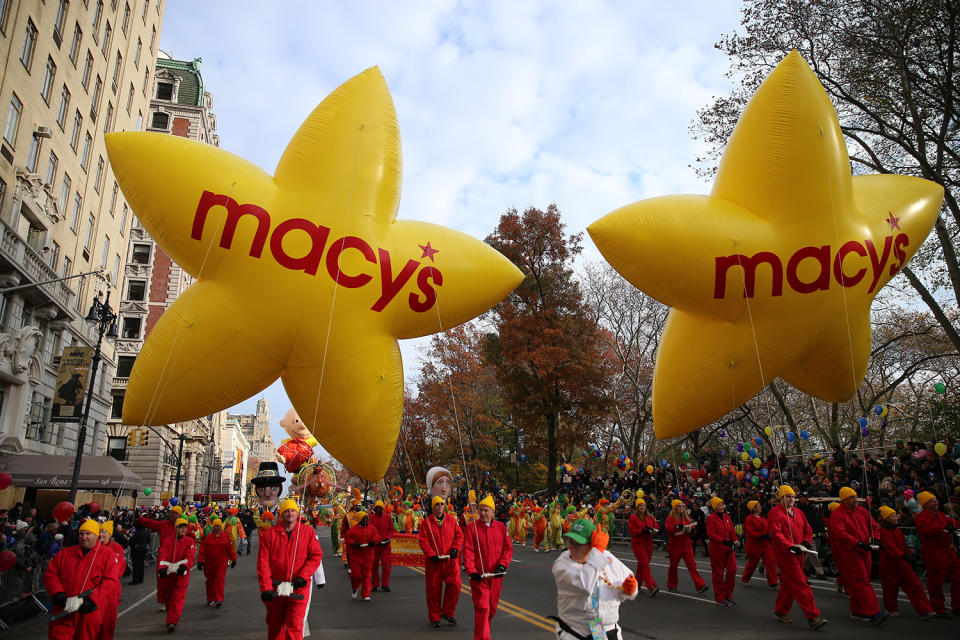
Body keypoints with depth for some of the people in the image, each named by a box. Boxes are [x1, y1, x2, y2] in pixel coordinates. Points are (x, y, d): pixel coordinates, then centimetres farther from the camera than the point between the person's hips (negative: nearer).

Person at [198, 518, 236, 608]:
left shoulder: (226, 537, 1)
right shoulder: (208, 537, -1)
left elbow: (230, 549, 6)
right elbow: (202, 550, -3)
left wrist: (233, 559, 7)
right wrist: (200, 561, -8)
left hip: (221, 563, -1)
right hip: (209, 563, 2)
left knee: (220, 580, -10)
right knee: (210, 581, 12)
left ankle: (219, 600, -9)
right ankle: (210, 599, 26)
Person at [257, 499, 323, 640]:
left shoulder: (307, 531, 1)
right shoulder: (270, 533, 1)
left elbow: (316, 555, 0)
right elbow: (263, 562, -4)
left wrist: (303, 576, -12)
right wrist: (265, 587, -12)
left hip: (299, 587, -2)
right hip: (275, 587, 2)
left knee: (295, 626, -12)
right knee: (274, 627, 16)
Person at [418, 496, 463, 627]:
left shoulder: (451, 520, 7)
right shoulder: (426, 522, 0)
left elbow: (459, 535, 9)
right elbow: (423, 541, -4)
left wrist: (455, 548, -6)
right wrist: (431, 554, -14)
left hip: (451, 559, 2)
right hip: (434, 561, -1)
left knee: (454, 585, -7)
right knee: (433, 589, 4)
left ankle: (448, 613, 14)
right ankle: (434, 618, 19)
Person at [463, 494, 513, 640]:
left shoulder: (501, 527, 4)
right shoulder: (472, 527, -6)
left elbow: (508, 548, 4)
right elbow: (468, 551, -9)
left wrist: (502, 565, -10)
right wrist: (471, 571, -19)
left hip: (496, 575, 4)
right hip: (479, 576, -4)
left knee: (492, 607, 16)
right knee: (482, 607, -10)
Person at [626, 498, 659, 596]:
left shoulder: (650, 517, 12)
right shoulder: (633, 517, -3)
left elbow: (657, 527, 12)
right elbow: (631, 530, -11)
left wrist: (653, 530, -11)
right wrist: (642, 531, -22)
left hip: (648, 544, 6)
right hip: (638, 543, -5)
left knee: (641, 565, 11)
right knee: (645, 565, -14)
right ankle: (651, 586, -20)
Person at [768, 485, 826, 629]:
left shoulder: (798, 513, 15)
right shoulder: (775, 512, -9)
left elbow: (808, 530, 18)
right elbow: (776, 533, -18)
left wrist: (806, 542, -2)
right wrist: (790, 546, -28)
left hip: (797, 554, 8)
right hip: (784, 554, -8)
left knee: (788, 584, 14)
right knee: (800, 584, -10)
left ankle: (780, 611, 27)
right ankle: (813, 617, -9)